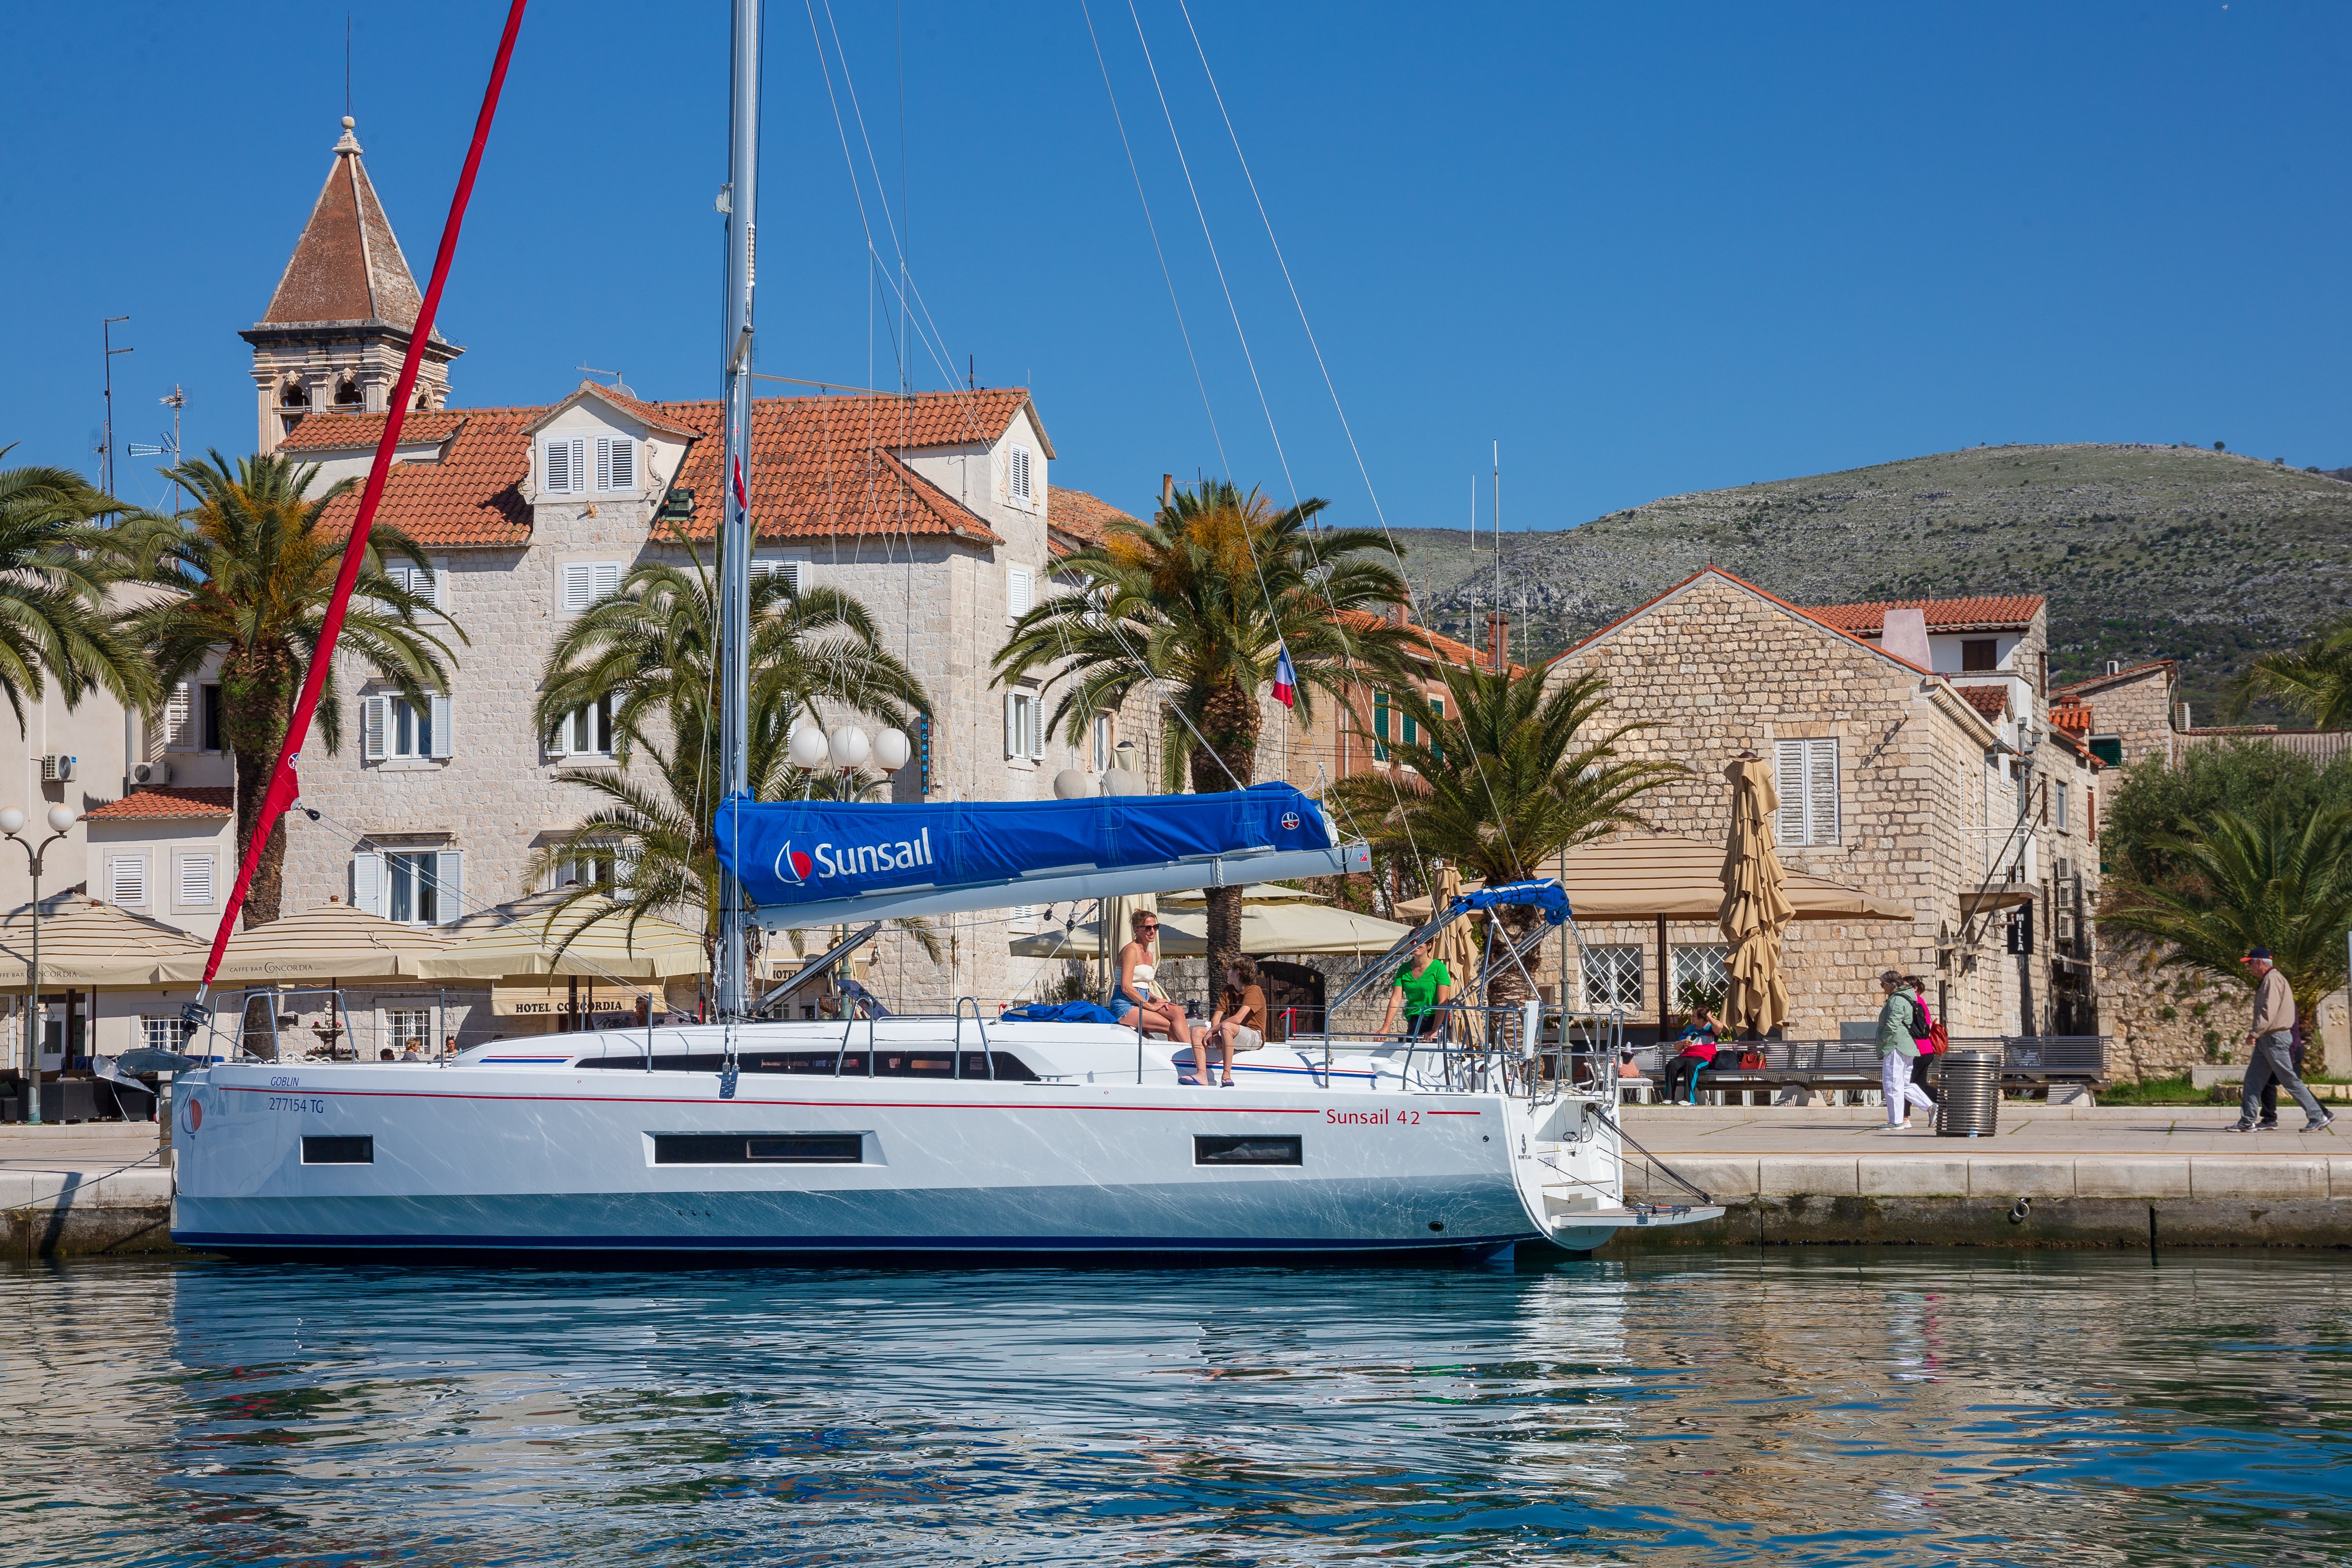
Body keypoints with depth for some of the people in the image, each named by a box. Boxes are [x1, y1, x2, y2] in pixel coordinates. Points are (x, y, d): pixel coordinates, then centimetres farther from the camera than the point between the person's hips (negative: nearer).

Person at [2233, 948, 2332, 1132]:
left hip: (2275, 1039, -10)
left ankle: (2318, 1117, 0)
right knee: (2252, 1080, 7)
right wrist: (2256, 1034, 14)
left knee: (2290, 1080, -6)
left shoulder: (2273, 979, -14)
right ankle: (2247, 1121, 7)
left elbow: (2269, 1011, -23)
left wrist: (2255, 1033, -20)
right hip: (2266, 1039, 10)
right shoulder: (2266, 981, 17)